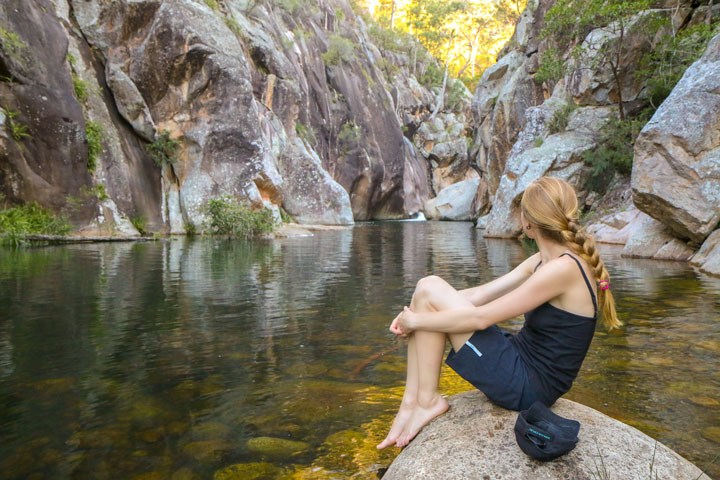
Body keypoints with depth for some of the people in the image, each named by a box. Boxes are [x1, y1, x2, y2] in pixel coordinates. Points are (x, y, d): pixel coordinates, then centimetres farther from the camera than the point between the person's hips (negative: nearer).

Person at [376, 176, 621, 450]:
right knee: (428, 286, 0)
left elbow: (480, 318, -22)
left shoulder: (564, 268, -21)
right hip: (526, 370, 9)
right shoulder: (543, 261, 8)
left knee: (429, 289, -13)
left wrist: (417, 320, -10)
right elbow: (480, 295, 5)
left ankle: (428, 401, -2)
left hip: (527, 387, -9)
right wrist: (413, 314, -5)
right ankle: (410, 403, 0)